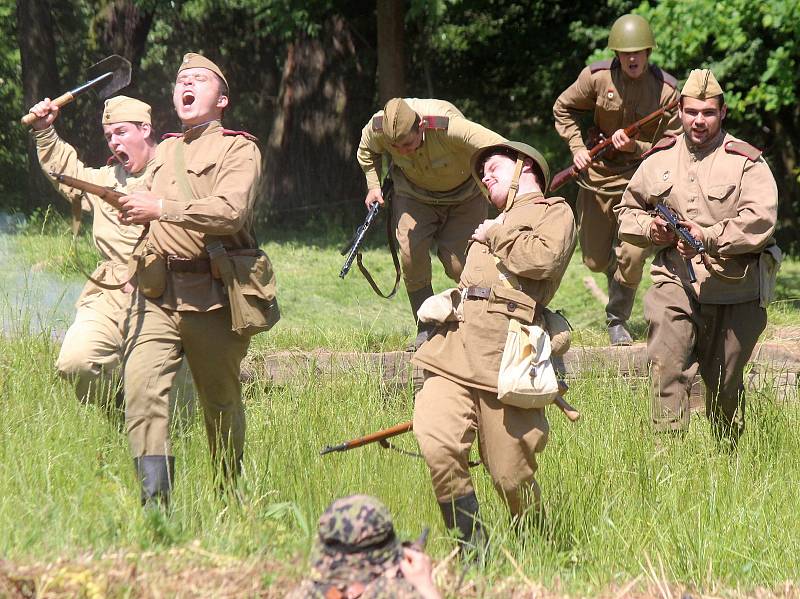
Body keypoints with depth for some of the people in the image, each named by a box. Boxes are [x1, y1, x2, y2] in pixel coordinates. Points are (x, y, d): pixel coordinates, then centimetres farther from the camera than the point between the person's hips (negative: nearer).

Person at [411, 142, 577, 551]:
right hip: (453, 351, 6)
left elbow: (543, 260, -12)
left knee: (512, 475, -4)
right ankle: (472, 547, -12)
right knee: (436, 444, -19)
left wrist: (496, 235, 1)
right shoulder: (494, 222, 34)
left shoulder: (554, 212, 10)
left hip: (504, 360, -6)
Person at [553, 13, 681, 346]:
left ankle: (618, 320, 7)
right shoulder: (597, 77, -10)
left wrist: (635, 147, -22)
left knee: (632, 256, -15)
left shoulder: (667, 90, -13)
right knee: (596, 261, 10)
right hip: (598, 172, 2)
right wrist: (577, 147, -5)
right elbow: (563, 109, 7)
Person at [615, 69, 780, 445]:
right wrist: (650, 228, 0)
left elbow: (760, 221, -16)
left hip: (734, 290, -2)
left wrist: (709, 238, -23)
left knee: (724, 384, 9)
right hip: (676, 285, 2)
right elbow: (627, 210, 22)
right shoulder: (659, 159, 10)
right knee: (667, 370, -16)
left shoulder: (746, 163, -3)